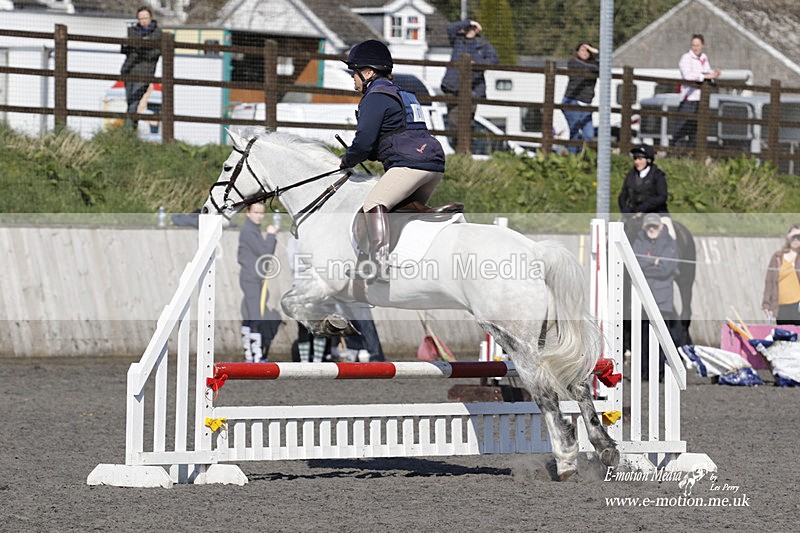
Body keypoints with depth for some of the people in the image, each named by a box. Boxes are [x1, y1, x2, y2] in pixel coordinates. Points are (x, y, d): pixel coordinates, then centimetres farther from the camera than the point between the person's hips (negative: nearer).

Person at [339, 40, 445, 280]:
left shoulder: (375, 97, -3)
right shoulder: (402, 95, 28)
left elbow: (364, 142, -10)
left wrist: (347, 160, 9)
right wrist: (367, 155, 25)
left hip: (410, 164, -10)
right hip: (435, 164, 10)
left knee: (374, 204, -18)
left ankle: (379, 263, -32)